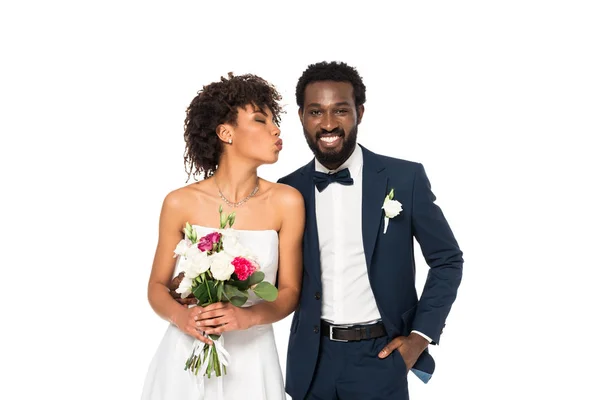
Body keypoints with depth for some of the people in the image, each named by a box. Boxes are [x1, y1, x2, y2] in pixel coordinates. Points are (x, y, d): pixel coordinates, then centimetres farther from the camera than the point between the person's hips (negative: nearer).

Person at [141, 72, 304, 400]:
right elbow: (157, 286, 3)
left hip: (250, 359, 1)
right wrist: (179, 316, -17)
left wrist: (248, 316, -18)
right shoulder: (180, 203, -7)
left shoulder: (287, 202, -6)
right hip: (185, 357, 0)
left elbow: (290, 290, -1)